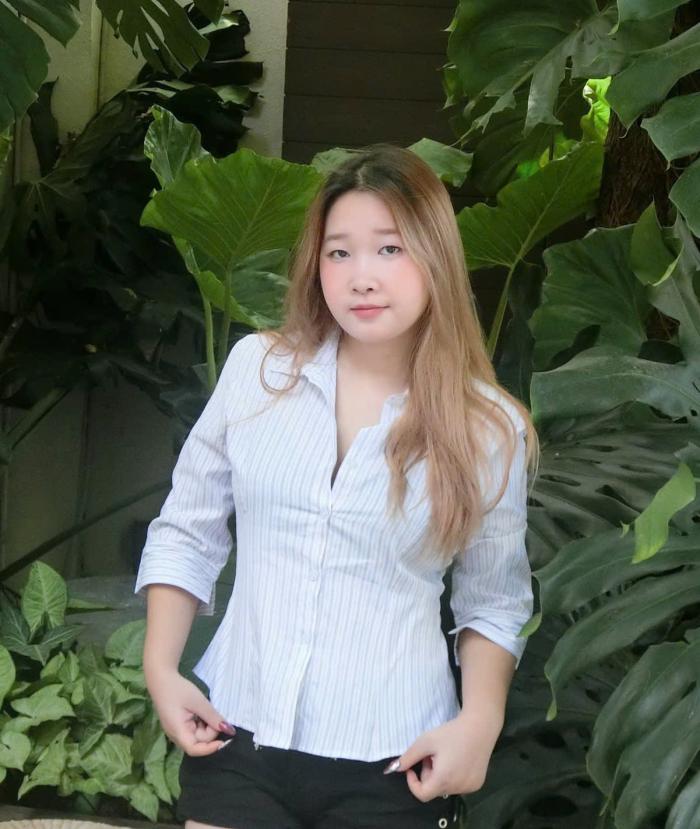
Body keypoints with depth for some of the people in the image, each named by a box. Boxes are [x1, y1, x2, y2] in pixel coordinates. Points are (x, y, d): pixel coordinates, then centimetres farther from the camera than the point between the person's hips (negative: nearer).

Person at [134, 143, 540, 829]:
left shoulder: (487, 428, -5)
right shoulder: (257, 368, -3)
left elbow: (495, 599, 4)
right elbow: (185, 532, 6)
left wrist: (480, 721, -9)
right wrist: (160, 668, -2)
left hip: (391, 767, -1)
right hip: (234, 738, 1)